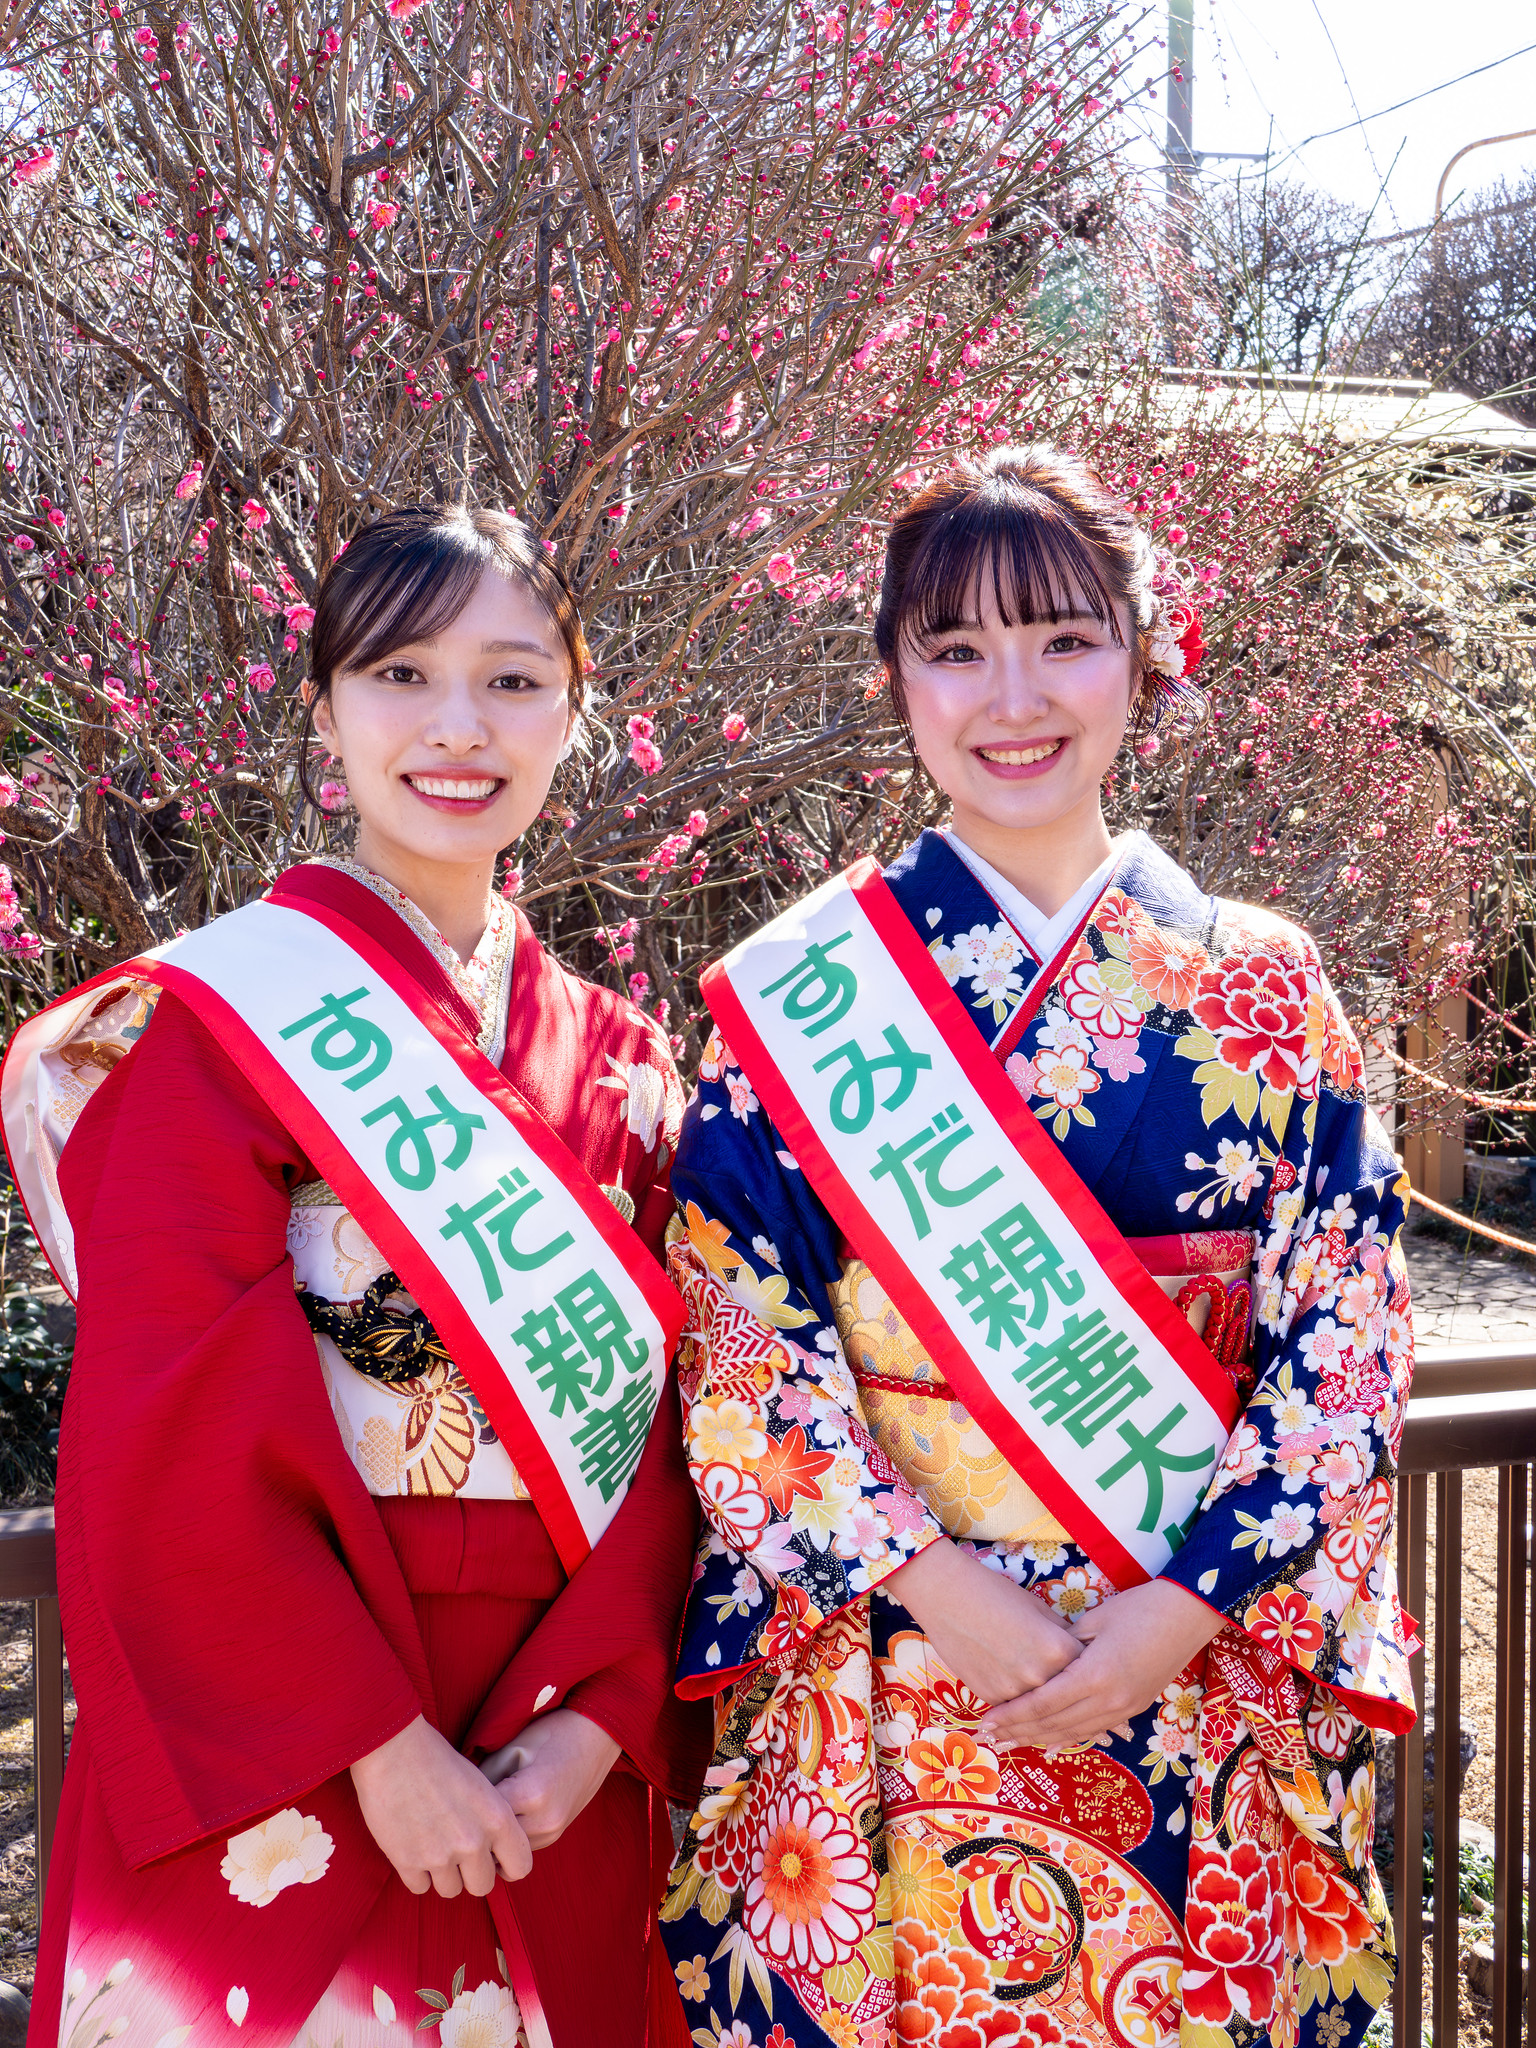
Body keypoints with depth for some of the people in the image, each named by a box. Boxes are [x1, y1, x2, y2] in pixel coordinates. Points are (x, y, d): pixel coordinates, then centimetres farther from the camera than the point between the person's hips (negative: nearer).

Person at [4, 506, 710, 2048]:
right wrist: (381, 1745, -16)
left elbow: (662, 1416, 3)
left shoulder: (613, 1056, 7)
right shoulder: (217, 1023, -8)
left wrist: (598, 1715, -9)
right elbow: (177, 1446, -13)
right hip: (279, 1782, -4)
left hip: (561, 1762, 5)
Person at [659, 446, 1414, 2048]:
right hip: (889, 1699, -1)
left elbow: (1347, 1346, -1)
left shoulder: (1261, 987, 1)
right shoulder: (794, 993, -3)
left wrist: (1184, 1610, -12)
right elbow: (738, 1349, -6)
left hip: (1206, 1667, 2)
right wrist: (950, 1596, -15)